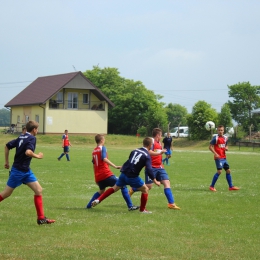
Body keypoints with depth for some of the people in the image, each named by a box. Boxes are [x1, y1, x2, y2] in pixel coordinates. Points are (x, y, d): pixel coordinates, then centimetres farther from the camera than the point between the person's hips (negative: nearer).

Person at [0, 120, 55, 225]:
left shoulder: (21, 137, 9)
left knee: (39, 190, 2)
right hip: (18, 171, -9)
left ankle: (41, 218, 2)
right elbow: (28, 152, -31)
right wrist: (37, 156, -14)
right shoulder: (32, 138, -14)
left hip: (26, 171, 9)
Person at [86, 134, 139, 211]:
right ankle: (130, 206, -10)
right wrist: (115, 166, -31)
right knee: (122, 185, -3)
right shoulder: (102, 148, -5)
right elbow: (104, 159, -22)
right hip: (106, 174, -8)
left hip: (98, 176, 8)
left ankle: (89, 205, 24)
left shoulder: (94, 151, 16)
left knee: (101, 191, 30)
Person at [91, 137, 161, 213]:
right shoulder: (147, 156, -6)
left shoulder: (135, 151, 12)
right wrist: (155, 181, -8)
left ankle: (98, 200, 13)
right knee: (145, 190, 11)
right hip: (133, 176, -6)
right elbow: (149, 170, -14)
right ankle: (142, 209, 15)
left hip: (124, 173, 6)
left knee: (114, 188, 19)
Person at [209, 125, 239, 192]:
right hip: (218, 157, -7)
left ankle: (231, 186, 17)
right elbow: (210, 147, -10)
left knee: (228, 170, 8)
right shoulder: (215, 138, -8)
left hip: (224, 157, 8)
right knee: (219, 171, -14)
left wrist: (226, 148, 0)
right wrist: (215, 153, -22)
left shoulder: (225, 138, 12)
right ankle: (212, 186, -5)